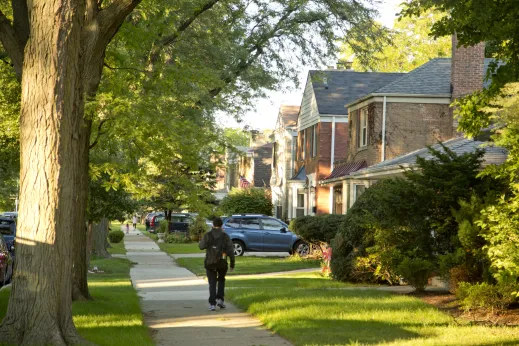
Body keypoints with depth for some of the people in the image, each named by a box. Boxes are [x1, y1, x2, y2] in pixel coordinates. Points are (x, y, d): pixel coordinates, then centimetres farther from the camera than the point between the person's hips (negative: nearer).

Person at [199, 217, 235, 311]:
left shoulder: (207, 235, -6)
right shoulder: (225, 236, -4)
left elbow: (201, 246, 6)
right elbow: (231, 251, -6)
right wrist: (232, 264, 2)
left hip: (210, 263, -1)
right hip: (222, 263, 1)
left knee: (212, 283, 9)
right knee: (221, 280, 24)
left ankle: (212, 304, -3)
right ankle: (220, 299, 11)